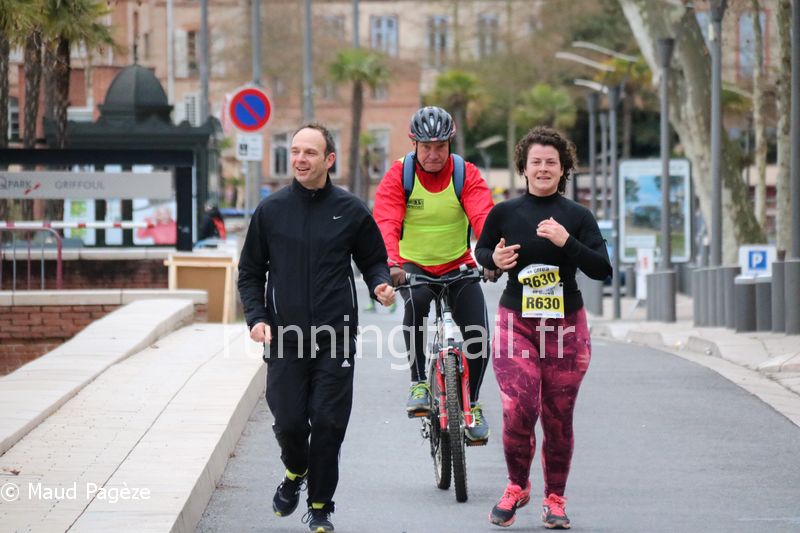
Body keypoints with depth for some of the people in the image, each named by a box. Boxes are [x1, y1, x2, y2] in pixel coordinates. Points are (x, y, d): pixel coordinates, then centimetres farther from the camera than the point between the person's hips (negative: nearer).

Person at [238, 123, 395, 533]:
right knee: (289, 422, -2)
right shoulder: (271, 210, 5)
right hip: (285, 338, 1)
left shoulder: (350, 211, 3)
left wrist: (380, 285, -9)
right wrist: (256, 317, -3)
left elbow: (373, 260, 14)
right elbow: (250, 272, 11)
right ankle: (295, 472, 31)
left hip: (335, 337, -1)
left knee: (328, 423, -2)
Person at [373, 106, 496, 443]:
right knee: (417, 301, -36)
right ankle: (419, 383, -21)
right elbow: (386, 222, -25)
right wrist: (391, 263, -45)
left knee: (478, 335, -13)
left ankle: (471, 403, 14)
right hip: (414, 266, -1)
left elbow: (483, 217, -24)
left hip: (458, 266, 2)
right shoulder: (399, 175, -12)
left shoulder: (466, 175, -9)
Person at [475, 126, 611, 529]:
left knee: (558, 417, 5)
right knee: (519, 409, -15)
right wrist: (495, 259, -5)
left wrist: (567, 242, -19)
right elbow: (481, 250, 18)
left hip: (566, 325, 1)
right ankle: (516, 487, 9)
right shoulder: (504, 213, 2)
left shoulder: (578, 216, 2)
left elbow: (602, 269, -6)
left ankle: (555, 500, 20)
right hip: (516, 323, -1)